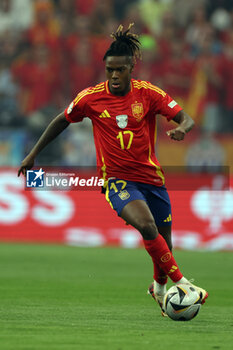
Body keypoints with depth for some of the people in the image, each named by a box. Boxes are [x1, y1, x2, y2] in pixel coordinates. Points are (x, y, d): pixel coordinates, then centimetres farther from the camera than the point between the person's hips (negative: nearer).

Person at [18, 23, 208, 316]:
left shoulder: (148, 93, -6)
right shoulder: (91, 98, -5)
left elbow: (186, 119, -8)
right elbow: (62, 121, 11)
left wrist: (182, 129, -32)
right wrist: (33, 154, 14)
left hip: (151, 177, 2)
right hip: (117, 179, -2)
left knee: (164, 243, 9)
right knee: (146, 225, -30)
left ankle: (159, 287, 40)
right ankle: (179, 281, -23)